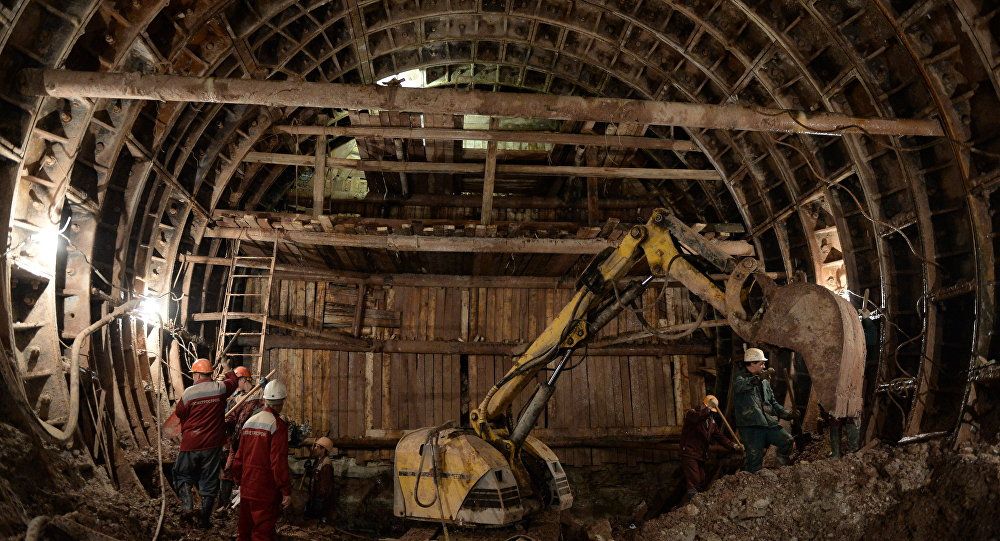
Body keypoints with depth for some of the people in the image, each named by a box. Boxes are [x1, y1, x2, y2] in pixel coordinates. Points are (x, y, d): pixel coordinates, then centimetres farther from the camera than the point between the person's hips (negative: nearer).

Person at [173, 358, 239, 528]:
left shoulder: (189, 392, -10)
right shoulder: (220, 388, -7)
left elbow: (179, 413, 4)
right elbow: (233, 380, 15)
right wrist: (228, 372, 36)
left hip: (190, 445, -1)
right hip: (213, 445, 1)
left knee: (183, 475, 21)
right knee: (209, 482, 10)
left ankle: (187, 503, 0)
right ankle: (204, 519, 15)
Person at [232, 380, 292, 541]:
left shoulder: (249, 422, 6)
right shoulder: (278, 425, -15)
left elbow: (239, 457, 12)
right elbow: (279, 462, -19)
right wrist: (286, 491, -14)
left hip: (246, 489, 7)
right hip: (265, 491, -7)